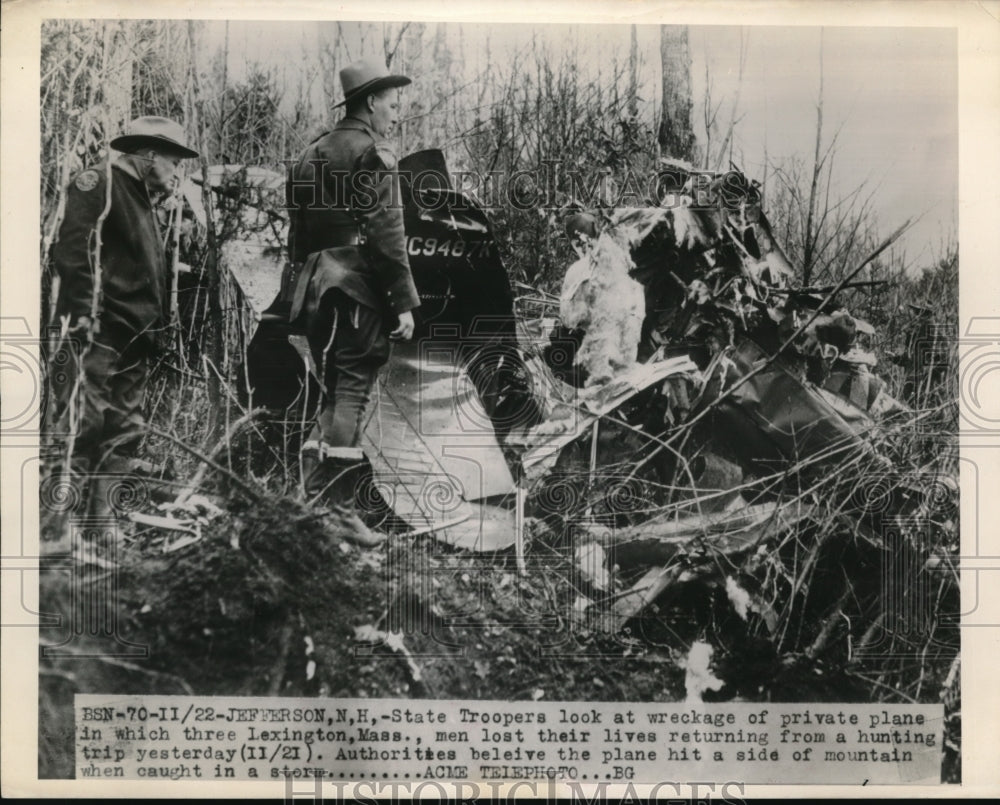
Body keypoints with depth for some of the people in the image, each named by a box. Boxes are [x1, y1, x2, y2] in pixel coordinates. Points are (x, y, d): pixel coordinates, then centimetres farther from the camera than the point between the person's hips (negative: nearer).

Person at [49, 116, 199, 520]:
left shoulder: (144, 200, 24)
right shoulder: (98, 182, -4)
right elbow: (72, 251, -16)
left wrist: (156, 326, 19)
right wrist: (82, 312, -24)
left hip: (135, 336, 10)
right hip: (97, 333, -9)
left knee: (125, 430, 9)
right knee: (82, 423, -12)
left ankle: (102, 510, 15)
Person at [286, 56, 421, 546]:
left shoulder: (310, 155, 18)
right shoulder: (373, 153, -7)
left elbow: (297, 234, 19)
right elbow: (385, 232, -14)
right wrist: (404, 302, -13)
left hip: (315, 289, 8)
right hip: (358, 286, -8)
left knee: (333, 392, 15)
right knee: (351, 394, -5)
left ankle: (311, 499, 16)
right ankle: (340, 509, -3)